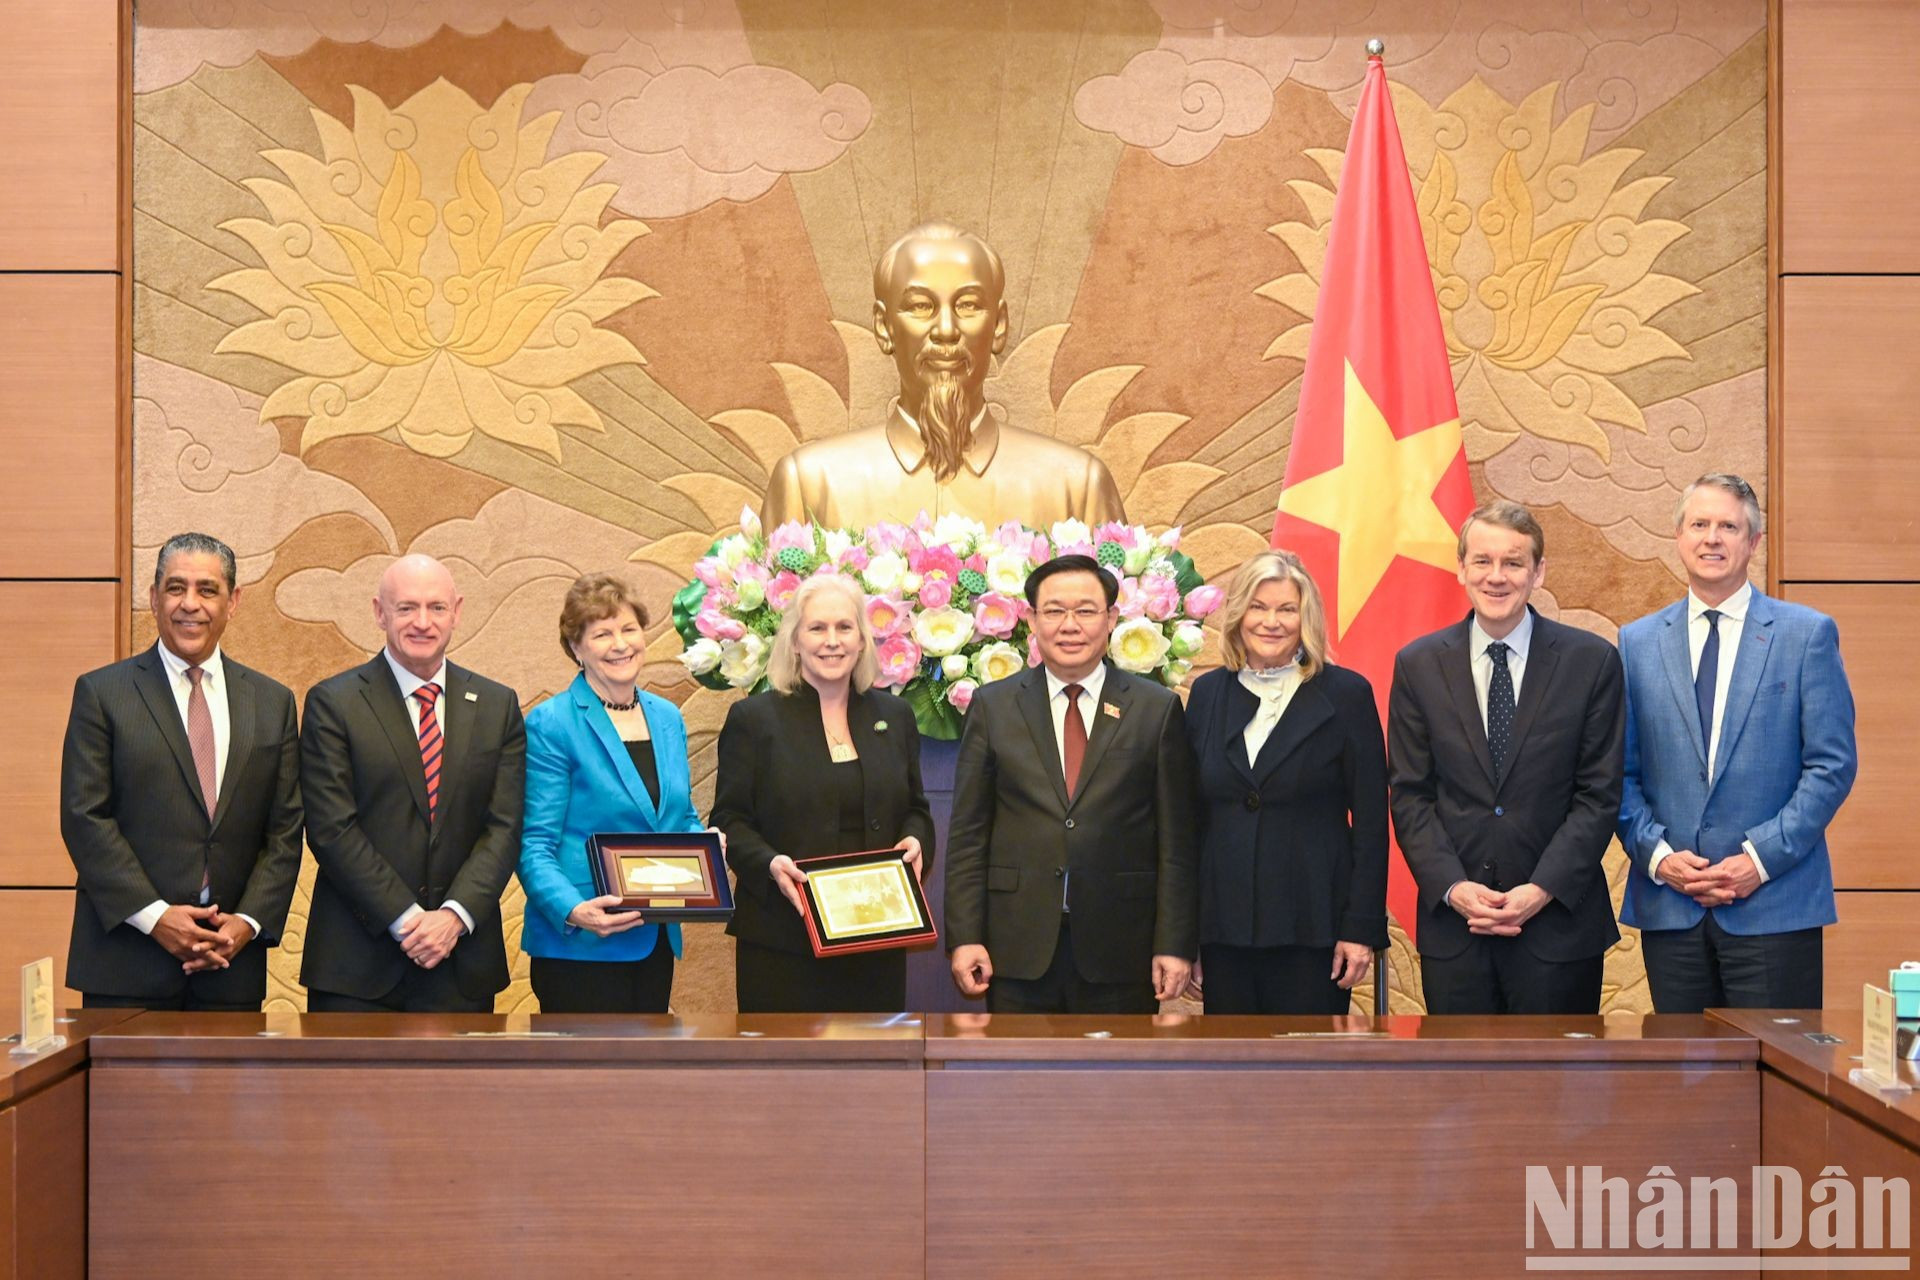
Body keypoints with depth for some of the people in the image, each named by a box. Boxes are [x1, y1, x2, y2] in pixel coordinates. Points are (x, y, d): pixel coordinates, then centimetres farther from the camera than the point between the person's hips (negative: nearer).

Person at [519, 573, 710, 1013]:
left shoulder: (668, 718, 12)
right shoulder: (551, 725, -8)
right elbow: (535, 845, -11)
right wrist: (574, 911, -28)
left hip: (655, 943, 6)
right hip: (580, 948, -6)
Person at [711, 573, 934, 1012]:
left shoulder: (894, 716, 11)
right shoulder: (753, 718, 0)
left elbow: (916, 808, 18)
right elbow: (729, 821, 0)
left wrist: (916, 842, -4)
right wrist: (770, 864, -19)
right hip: (783, 941, -3)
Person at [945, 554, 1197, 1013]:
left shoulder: (1157, 709, 4)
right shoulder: (992, 706, 6)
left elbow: (1176, 841, 2)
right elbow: (967, 835, 4)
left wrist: (1174, 944, -4)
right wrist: (963, 937, -3)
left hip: (1121, 953, 0)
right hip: (1017, 952, 1)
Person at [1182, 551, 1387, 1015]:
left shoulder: (1347, 694, -1)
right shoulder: (1208, 694, 8)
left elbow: (1371, 820, -2)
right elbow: (1192, 816, 10)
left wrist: (1361, 928, -8)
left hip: (1313, 929, -3)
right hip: (1223, 930, 3)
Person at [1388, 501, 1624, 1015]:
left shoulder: (1591, 661, 0)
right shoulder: (1417, 665, 4)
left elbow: (1599, 794, -2)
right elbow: (1410, 795, 4)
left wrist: (1543, 889, -11)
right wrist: (1452, 887, -10)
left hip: (1558, 921, -1)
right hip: (1452, 925, 1)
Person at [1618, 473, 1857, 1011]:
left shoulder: (1808, 634, 2)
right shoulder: (1638, 642, 10)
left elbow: (1832, 764, -2)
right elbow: (1622, 772, 9)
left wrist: (1762, 858, -10)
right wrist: (1656, 854, -6)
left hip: (1775, 906, -2)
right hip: (1669, 905, 3)